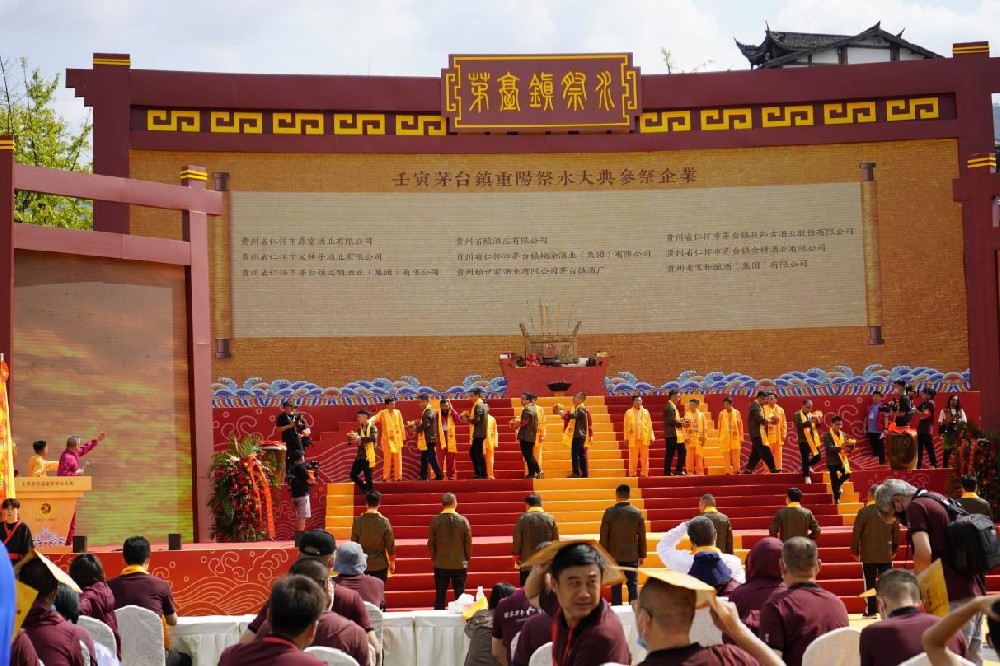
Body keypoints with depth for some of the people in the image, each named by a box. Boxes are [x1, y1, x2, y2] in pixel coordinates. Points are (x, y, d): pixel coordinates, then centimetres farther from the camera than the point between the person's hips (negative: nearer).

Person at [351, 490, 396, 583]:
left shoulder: (358, 521, -9)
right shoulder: (384, 522, -12)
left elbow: (353, 543, 0)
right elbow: (390, 544, -6)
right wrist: (392, 562, 7)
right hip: (380, 565, -1)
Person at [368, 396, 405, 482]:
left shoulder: (398, 412, 5)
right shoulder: (382, 413, -3)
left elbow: (401, 426, 8)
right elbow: (375, 418, -20)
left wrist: (403, 438, 8)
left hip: (397, 439, 3)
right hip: (387, 439, -3)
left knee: (398, 459, 4)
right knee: (387, 459, -1)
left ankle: (398, 476, 10)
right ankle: (385, 477, 4)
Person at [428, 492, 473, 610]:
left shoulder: (435, 521, -7)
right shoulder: (463, 521, -8)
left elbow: (431, 543, -2)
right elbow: (468, 543, -3)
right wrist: (466, 559, 12)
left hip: (441, 565, 0)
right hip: (460, 564, 0)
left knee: (440, 596, 7)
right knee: (460, 596, 6)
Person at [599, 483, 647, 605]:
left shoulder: (609, 512, -9)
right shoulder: (637, 513, -5)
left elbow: (604, 536, -5)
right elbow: (642, 537, 0)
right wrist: (642, 555, 10)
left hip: (614, 555, -1)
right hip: (632, 556, 1)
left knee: (616, 586, 5)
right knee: (633, 585, 6)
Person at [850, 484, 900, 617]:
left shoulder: (864, 512, -9)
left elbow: (856, 533, -6)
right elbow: (896, 532, 8)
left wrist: (855, 551, 5)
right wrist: (894, 549, 21)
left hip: (868, 555, -2)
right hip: (886, 554, 2)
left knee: (870, 583, 2)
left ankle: (870, 611, 2)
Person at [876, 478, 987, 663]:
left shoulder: (916, 507, -8)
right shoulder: (941, 500, 18)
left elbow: (924, 554, -19)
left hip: (955, 597, -9)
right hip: (974, 592, 9)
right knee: (972, 660, 11)